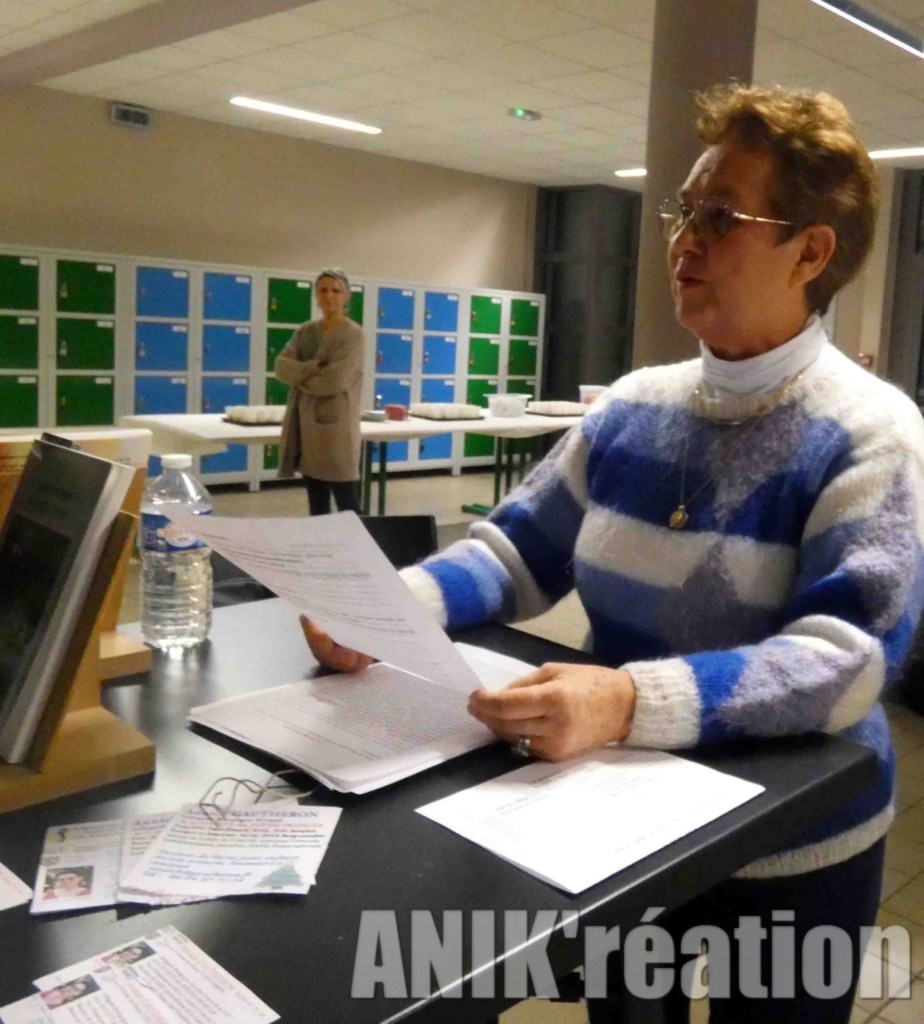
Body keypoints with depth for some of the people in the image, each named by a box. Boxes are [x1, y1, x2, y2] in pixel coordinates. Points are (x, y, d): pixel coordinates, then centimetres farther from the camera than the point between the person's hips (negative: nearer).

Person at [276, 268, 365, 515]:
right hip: (307, 426, 7)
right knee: (317, 508, 13)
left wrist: (299, 375, -2)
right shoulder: (305, 332, 13)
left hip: (336, 427, -7)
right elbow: (281, 366, 1)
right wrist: (312, 368, -14)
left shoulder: (353, 335, -7)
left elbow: (333, 382, -17)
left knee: (348, 510, -4)